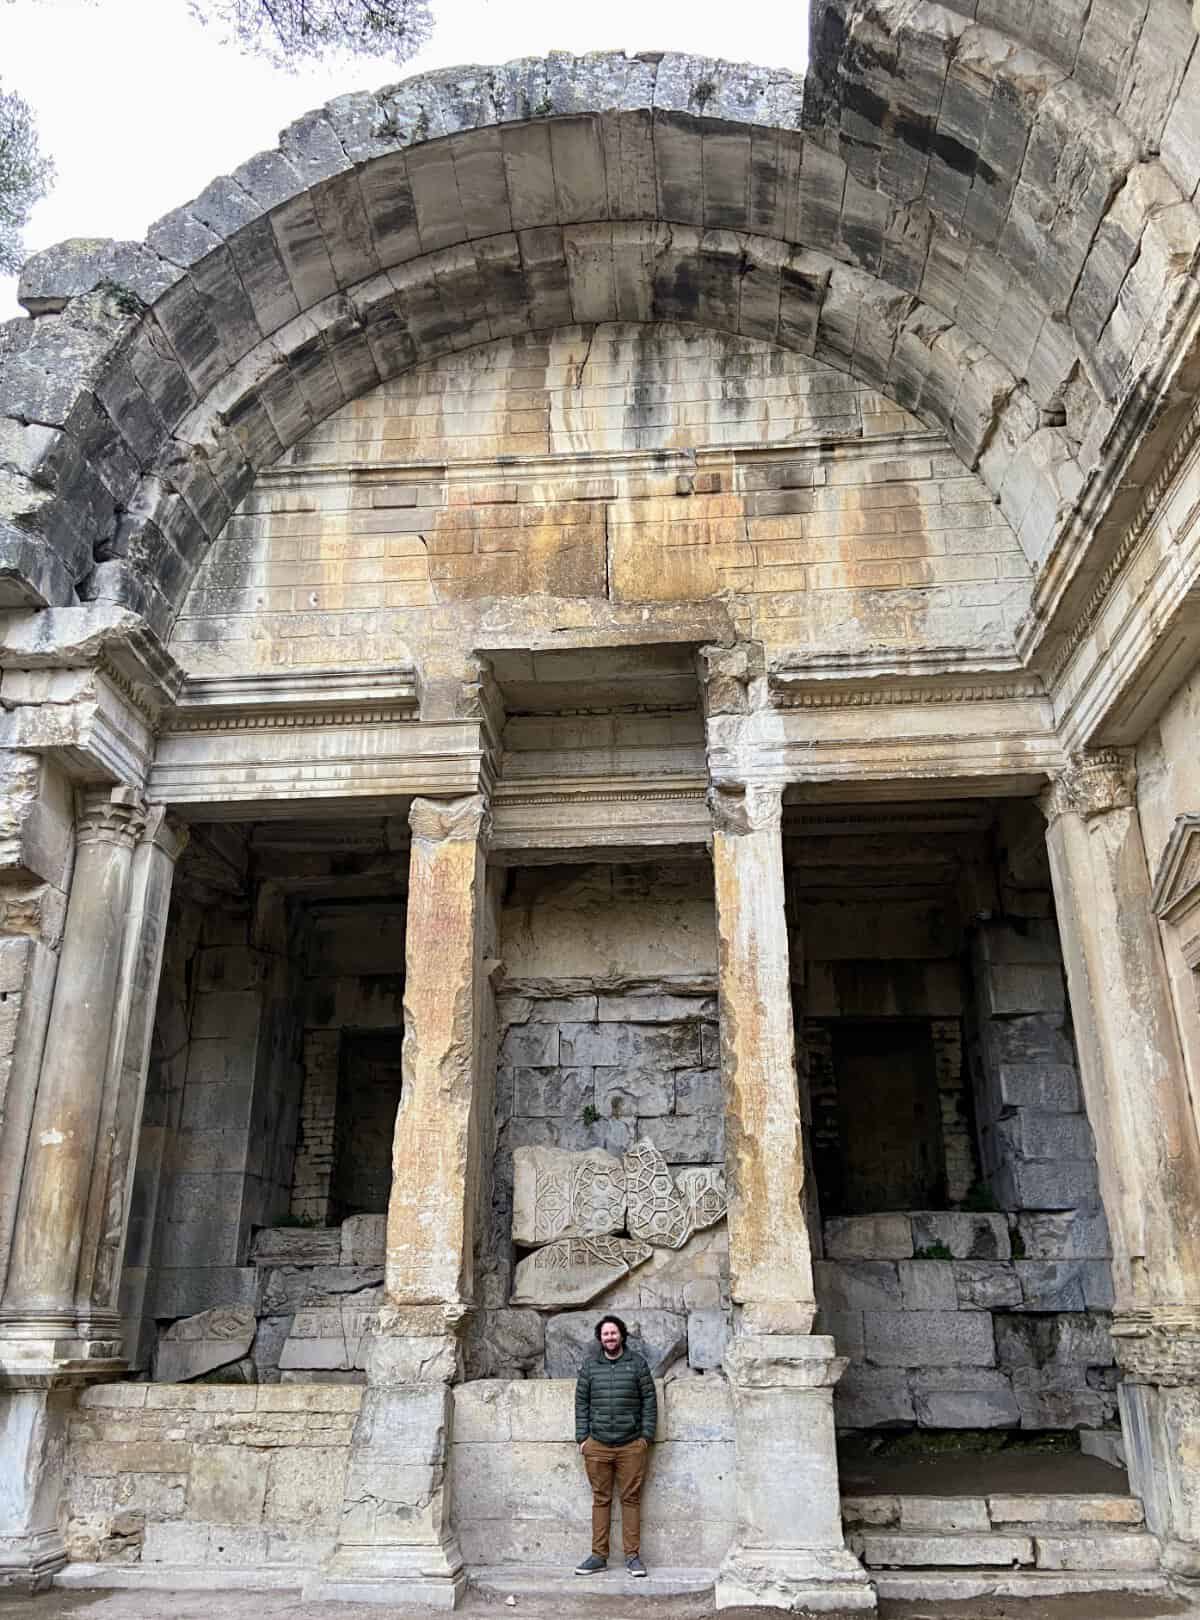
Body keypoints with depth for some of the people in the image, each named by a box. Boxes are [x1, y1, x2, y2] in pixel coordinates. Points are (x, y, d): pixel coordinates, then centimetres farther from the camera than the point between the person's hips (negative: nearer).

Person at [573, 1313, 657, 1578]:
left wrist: (647, 1435, -1)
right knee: (600, 1499, 5)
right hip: (597, 1445, 1)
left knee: (631, 1498, 3)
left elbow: (649, 1400, 4)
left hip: (631, 1445, -1)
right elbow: (581, 1402, 10)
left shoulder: (637, 1363, 3)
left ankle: (632, 1555, 12)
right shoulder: (590, 1365, 7)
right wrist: (582, 1437, 4)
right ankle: (599, 1555, 13)